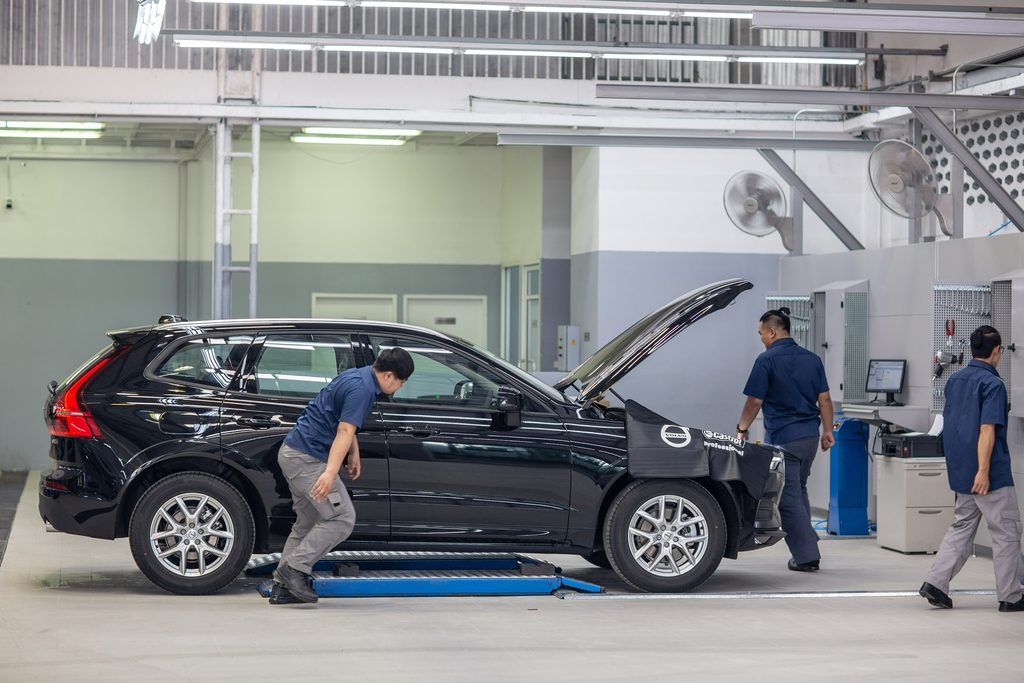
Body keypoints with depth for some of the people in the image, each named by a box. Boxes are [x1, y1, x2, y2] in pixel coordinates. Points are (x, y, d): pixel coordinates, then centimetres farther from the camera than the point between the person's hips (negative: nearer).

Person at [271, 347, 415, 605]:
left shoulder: (357, 377, 14)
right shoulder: (362, 389, -17)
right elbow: (344, 432, -27)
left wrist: (354, 454, 27)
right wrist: (330, 472, -34)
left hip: (294, 453, 10)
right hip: (308, 458, -10)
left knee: (308, 522, 14)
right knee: (342, 518, -7)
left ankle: (284, 585, 13)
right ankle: (295, 567, -8)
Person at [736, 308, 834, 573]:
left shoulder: (767, 360, -10)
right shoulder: (812, 359, 9)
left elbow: (755, 401, -9)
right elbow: (824, 399, 9)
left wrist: (742, 429, 4)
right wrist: (827, 431, 15)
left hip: (783, 438, -7)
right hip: (810, 436, 7)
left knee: (788, 497, -1)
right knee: (799, 491, 20)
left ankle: (807, 556, -5)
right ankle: (807, 548, 22)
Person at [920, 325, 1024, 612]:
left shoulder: (954, 380, 10)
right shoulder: (992, 384, -15)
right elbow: (987, 430, -21)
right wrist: (983, 471, -25)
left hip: (960, 470, 8)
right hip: (990, 474, -8)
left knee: (961, 528, 14)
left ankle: (935, 583, 2)